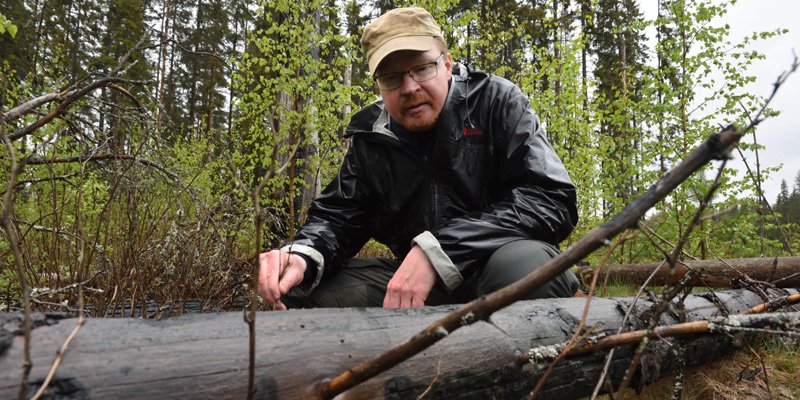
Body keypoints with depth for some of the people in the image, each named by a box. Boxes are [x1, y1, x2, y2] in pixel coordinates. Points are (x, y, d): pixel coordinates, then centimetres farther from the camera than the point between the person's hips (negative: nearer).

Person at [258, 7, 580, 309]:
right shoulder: (371, 139, 5)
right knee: (305, 291, -12)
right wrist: (302, 256, -19)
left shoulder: (496, 102, -8)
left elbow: (552, 199, -19)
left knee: (523, 262, -38)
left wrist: (436, 251, -28)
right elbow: (338, 216, 7)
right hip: (418, 282, 4)